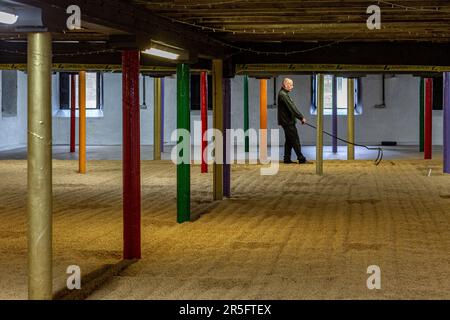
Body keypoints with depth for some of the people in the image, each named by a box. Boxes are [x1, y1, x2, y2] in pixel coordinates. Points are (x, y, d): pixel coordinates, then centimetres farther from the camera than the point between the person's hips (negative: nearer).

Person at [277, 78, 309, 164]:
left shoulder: (284, 94, 16)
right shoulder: (283, 95, -18)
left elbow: (292, 107, 20)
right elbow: (292, 108, -21)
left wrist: (300, 117, 16)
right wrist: (301, 117, -19)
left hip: (287, 121, 10)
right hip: (288, 121, -10)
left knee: (289, 141, 12)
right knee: (295, 140, -6)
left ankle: (287, 159, 15)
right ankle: (301, 159, -3)